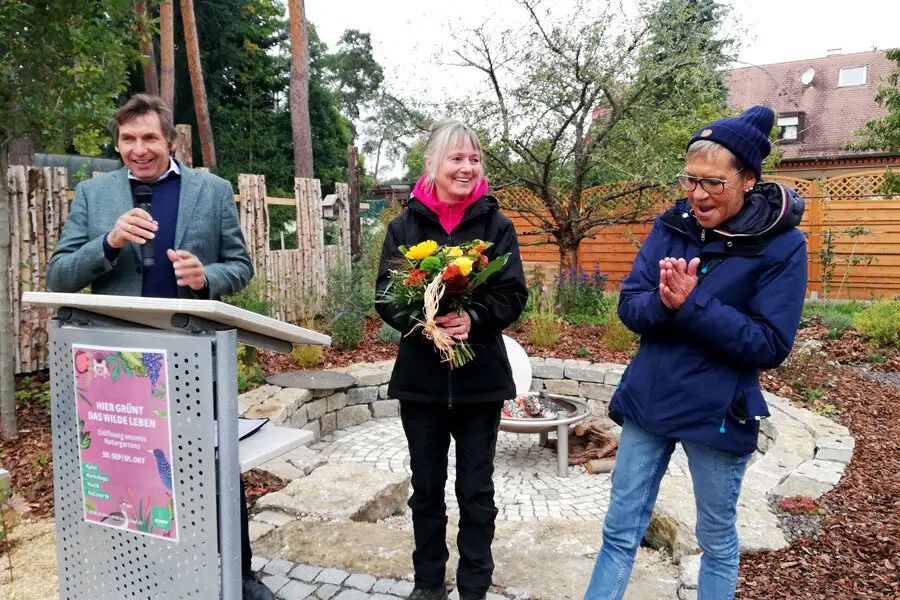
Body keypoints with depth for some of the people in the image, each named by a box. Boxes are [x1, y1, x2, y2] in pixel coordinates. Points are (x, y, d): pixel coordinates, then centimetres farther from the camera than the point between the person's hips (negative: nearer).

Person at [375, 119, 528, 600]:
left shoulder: (496, 225, 0)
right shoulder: (404, 226, 1)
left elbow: (513, 295, -5)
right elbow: (386, 297, -3)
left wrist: (472, 319, -24)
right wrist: (424, 322, -21)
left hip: (480, 377, -1)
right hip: (421, 376, 1)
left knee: (476, 490, 10)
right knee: (427, 487, 15)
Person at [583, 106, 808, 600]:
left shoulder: (782, 244, -11)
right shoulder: (671, 226, 0)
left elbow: (771, 346, -15)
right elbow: (629, 307, -2)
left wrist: (691, 304, -24)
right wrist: (664, 303, -24)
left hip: (717, 414, -3)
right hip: (647, 401, 3)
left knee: (716, 540, 17)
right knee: (620, 531, 13)